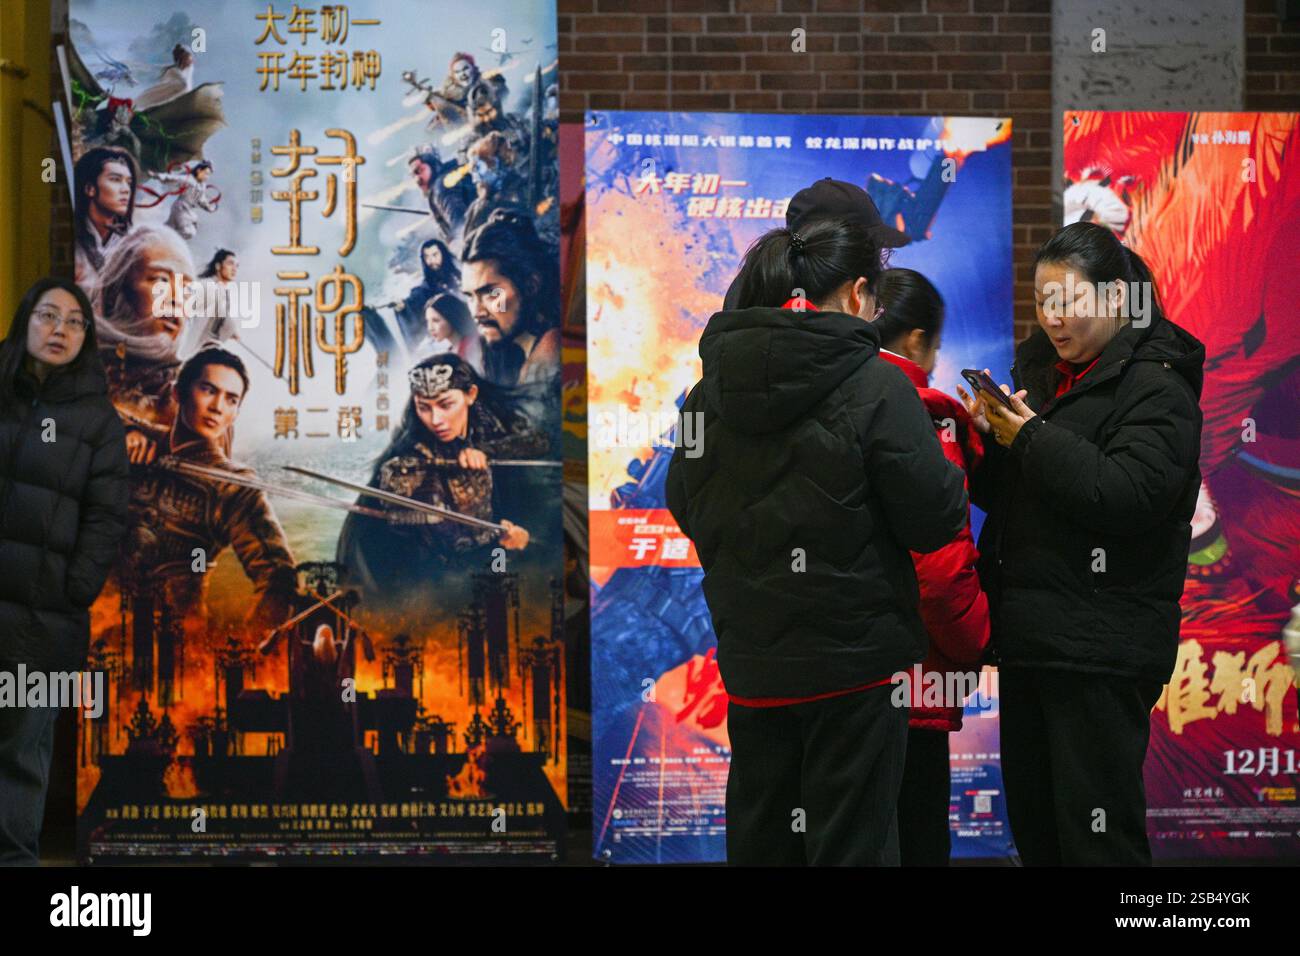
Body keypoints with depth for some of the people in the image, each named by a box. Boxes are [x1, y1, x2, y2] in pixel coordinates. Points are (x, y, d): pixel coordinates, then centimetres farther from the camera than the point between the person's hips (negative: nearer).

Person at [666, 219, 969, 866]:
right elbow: (935, 522, -11)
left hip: (751, 661, 5)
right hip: (855, 662, -5)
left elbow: (686, 509, 12)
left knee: (760, 839, 16)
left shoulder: (711, 385, 2)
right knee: (851, 840, 5)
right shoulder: (875, 387, -14)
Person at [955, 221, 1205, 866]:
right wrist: (989, 438, -3)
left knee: (1095, 828, -4)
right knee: (1030, 817, 15)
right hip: (1029, 633, 8)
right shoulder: (1040, 372, 15)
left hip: (1100, 650, -8)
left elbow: (1129, 496, -23)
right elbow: (999, 496, 18)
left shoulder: (1155, 387, -9)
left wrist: (1033, 438, -17)